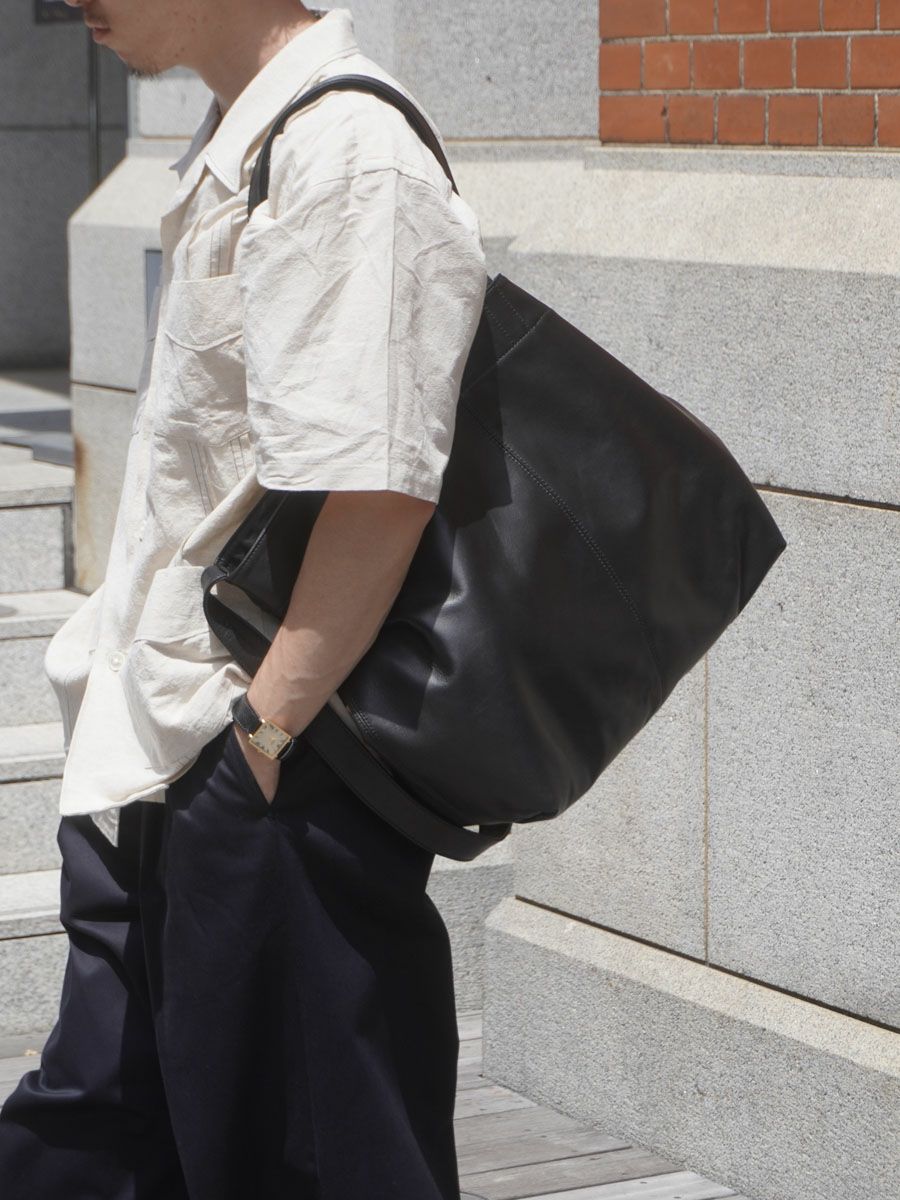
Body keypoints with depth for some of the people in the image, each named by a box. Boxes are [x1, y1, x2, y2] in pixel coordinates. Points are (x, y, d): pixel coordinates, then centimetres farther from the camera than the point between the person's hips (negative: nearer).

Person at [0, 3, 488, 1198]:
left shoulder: (347, 164, -19)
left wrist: (260, 736, -25)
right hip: (162, 784, 10)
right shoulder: (230, 152, 13)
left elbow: (378, 496, -25)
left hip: (282, 787, -10)